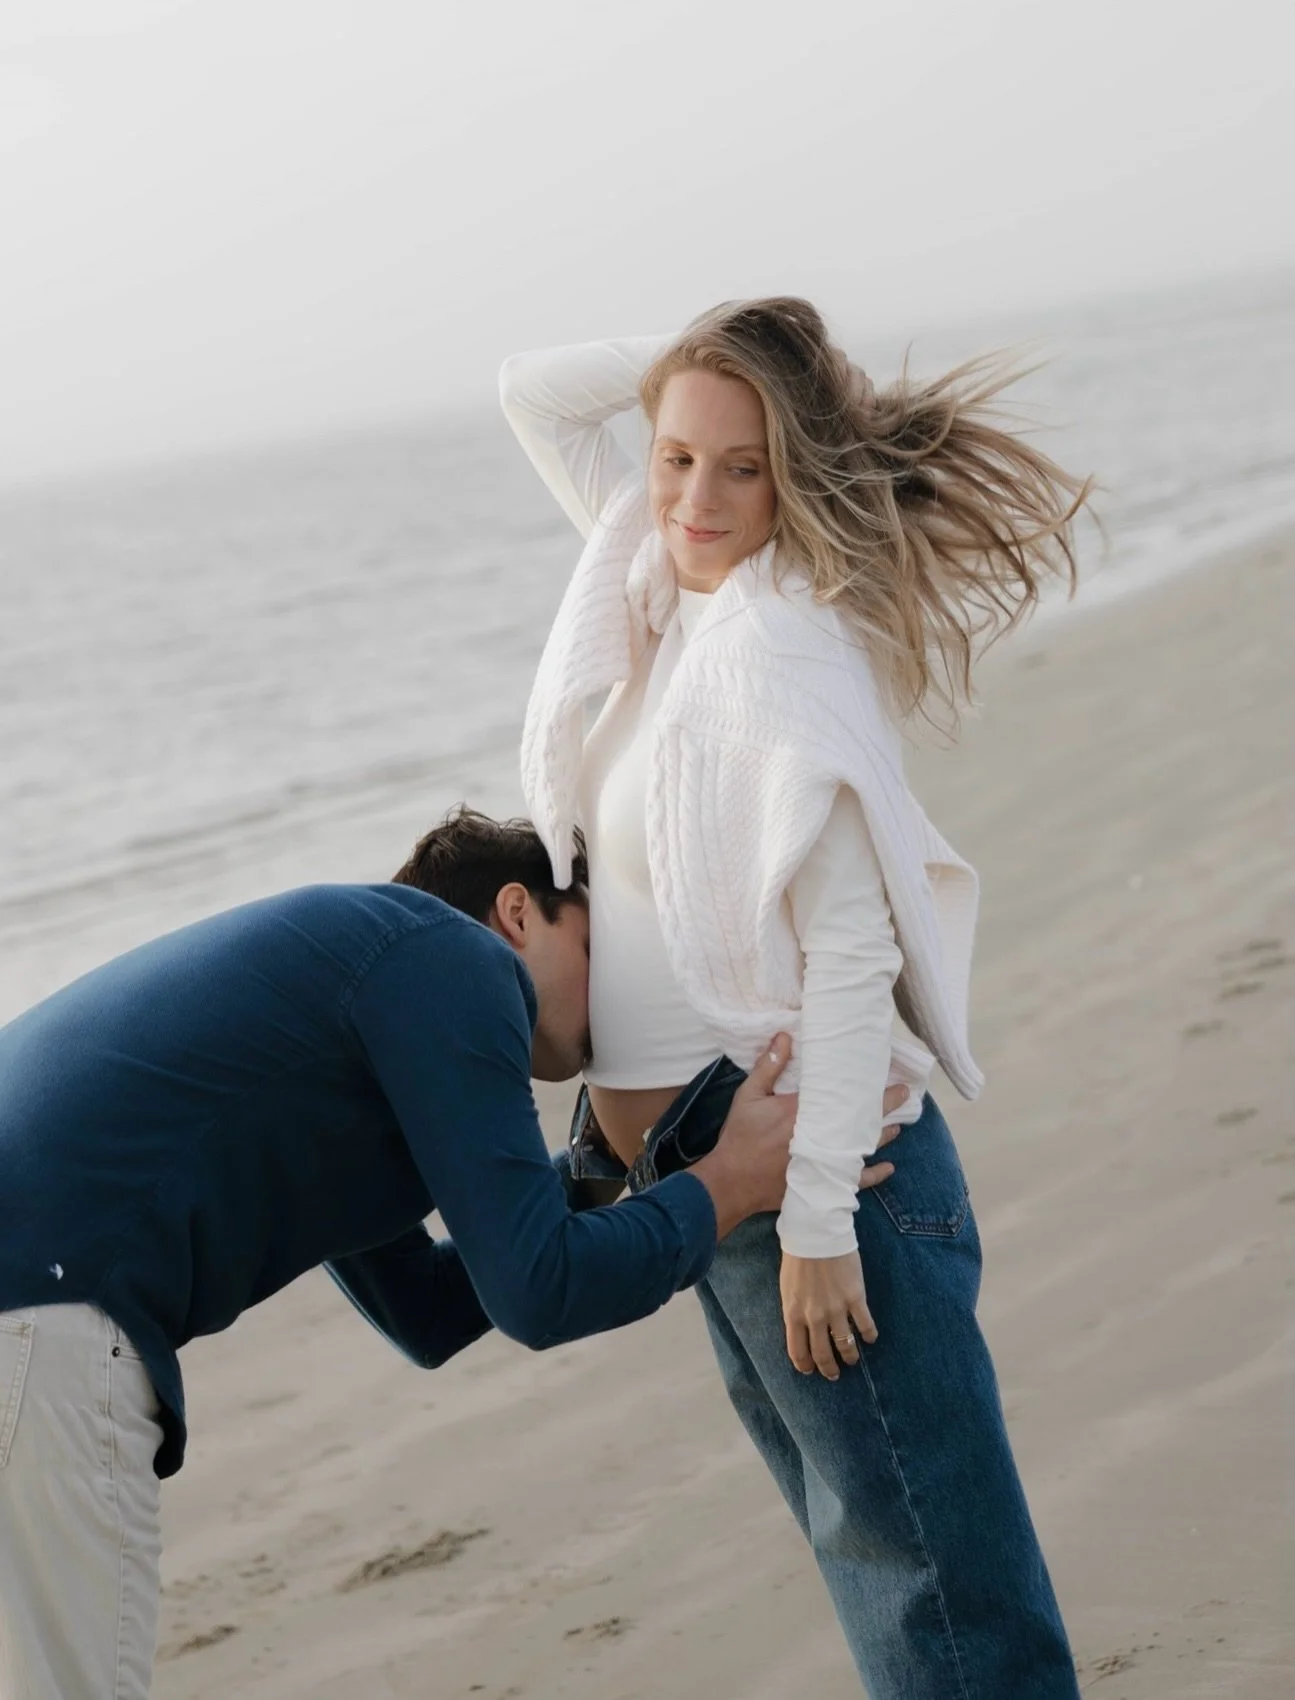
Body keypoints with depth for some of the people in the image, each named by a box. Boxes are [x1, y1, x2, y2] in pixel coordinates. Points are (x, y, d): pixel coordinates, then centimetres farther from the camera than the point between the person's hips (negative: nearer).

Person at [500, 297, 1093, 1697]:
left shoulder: (786, 647, -16)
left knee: (935, 1575, -4)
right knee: (868, 1551, 16)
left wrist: (818, 1222, -22)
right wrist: (689, 351, 5)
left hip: (808, 1157, -9)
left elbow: (850, 952, -21)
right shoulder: (660, 584, 9)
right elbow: (535, 396, 21)